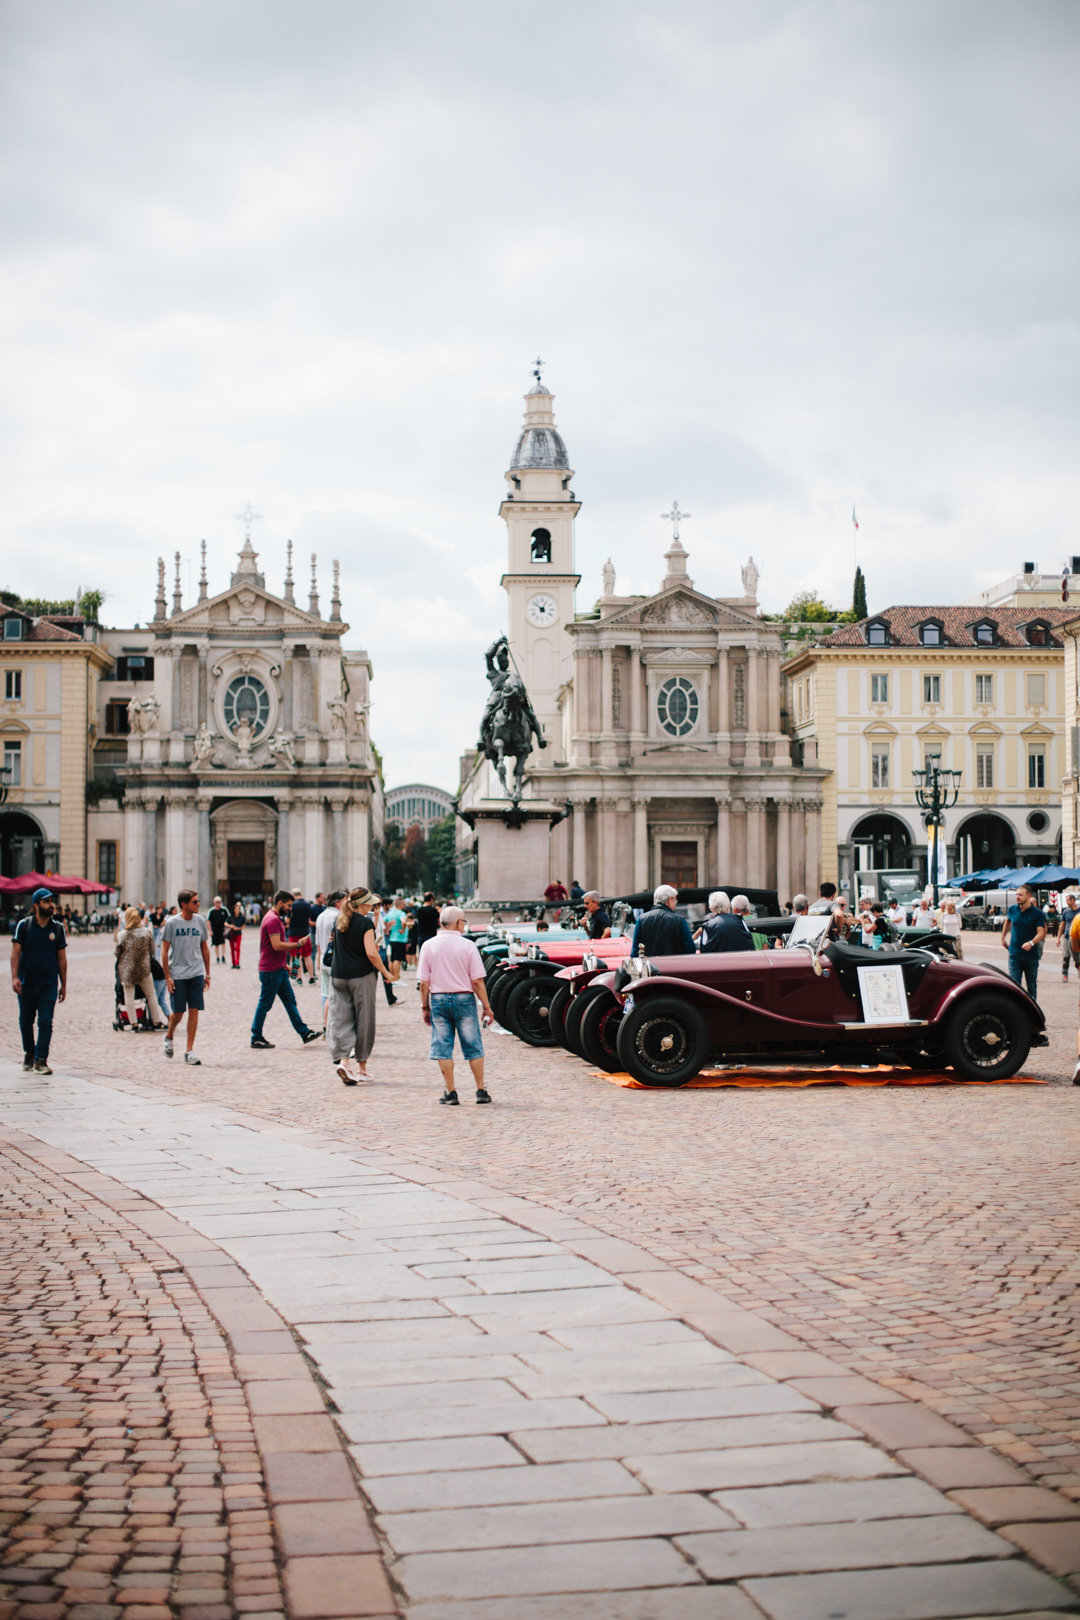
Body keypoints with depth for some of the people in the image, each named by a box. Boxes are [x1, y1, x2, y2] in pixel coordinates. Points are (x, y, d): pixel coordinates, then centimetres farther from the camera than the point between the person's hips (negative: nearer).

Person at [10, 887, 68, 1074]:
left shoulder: (57, 928, 4)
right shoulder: (24, 925, 0)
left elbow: (62, 958, 9)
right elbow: (15, 953, -2)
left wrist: (64, 985, 8)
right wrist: (14, 977, -13)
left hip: (49, 984, 0)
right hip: (26, 983, 0)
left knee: (45, 1022, -8)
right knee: (26, 1021, 12)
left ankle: (41, 1060, -6)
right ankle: (29, 1053, 33)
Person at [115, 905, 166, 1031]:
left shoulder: (122, 935, -12)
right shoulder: (147, 932, -7)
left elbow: (117, 953, -3)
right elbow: (152, 951, 2)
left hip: (126, 970, -1)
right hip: (144, 968, 1)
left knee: (129, 995, 8)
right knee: (151, 994, 15)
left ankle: (133, 1022, 8)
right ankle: (155, 1022, 21)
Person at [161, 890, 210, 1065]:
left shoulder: (200, 921, 5)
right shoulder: (172, 923, -6)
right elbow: (164, 951, -4)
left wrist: (207, 974, 13)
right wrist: (167, 977, -8)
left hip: (196, 974, 3)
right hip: (177, 975, -3)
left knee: (194, 1011, -3)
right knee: (178, 1012, 1)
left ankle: (189, 1051, 2)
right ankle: (168, 1037, 31)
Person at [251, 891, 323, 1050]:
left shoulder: (276, 918, 16)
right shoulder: (272, 920, -18)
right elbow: (277, 945, -25)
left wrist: (284, 964, 22)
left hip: (278, 969, 11)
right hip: (271, 971, -11)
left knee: (290, 1001, 11)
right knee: (264, 1004, -2)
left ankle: (304, 1033, 14)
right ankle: (256, 1038, 5)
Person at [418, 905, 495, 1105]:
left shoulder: (429, 946, -2)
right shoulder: (467, 946, -7)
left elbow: (424, 982, -1)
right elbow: (477, 981, -7)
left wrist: (425, 1007, 9)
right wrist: (487, 1007, 0)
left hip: (439, 1000, 1)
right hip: (464, 999, -1)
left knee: (443, 1048, 6)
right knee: (473, 1047, 9)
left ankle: (450, 1092, 6)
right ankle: (481, 1090, 11)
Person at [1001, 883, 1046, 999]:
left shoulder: (1037, 913, -6)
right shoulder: (1012, 910, 4)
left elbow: (1041, 933, -14)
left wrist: (1031, 943, -32)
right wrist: (1003, 937, 31)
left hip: (1031, 955, -1)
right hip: (1014, 955, 1)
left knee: (1031, 986, 10)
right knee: (1014, 985, -8)